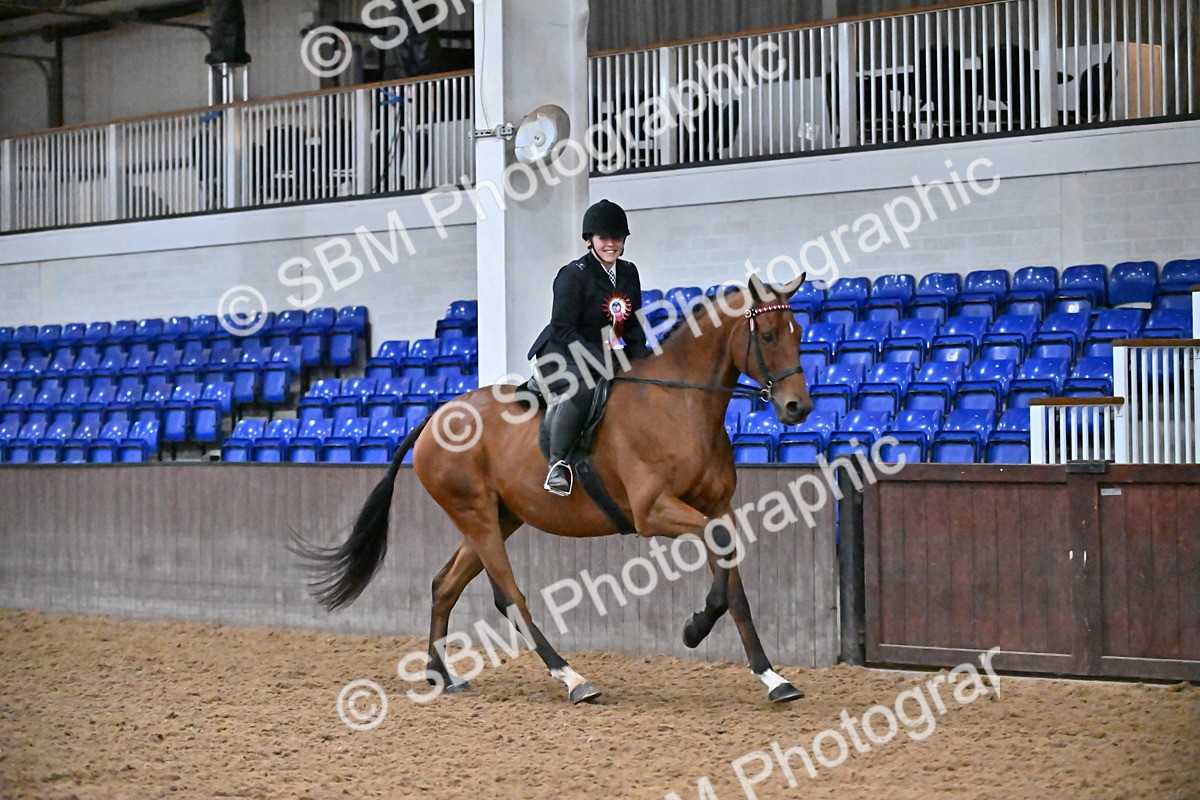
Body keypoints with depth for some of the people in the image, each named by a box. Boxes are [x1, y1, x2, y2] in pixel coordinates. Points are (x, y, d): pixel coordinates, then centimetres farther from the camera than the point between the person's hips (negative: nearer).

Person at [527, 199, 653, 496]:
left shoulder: (629, 273, 10)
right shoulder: (574, 274, -12)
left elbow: (635, 326, 13)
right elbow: (563, 329, -18)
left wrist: (639, 357, -7)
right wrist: (601, 360, -27)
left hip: (611, 355, 8)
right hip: (559, 356, -7)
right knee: (585, 387, -39)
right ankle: (558, 466, -35)